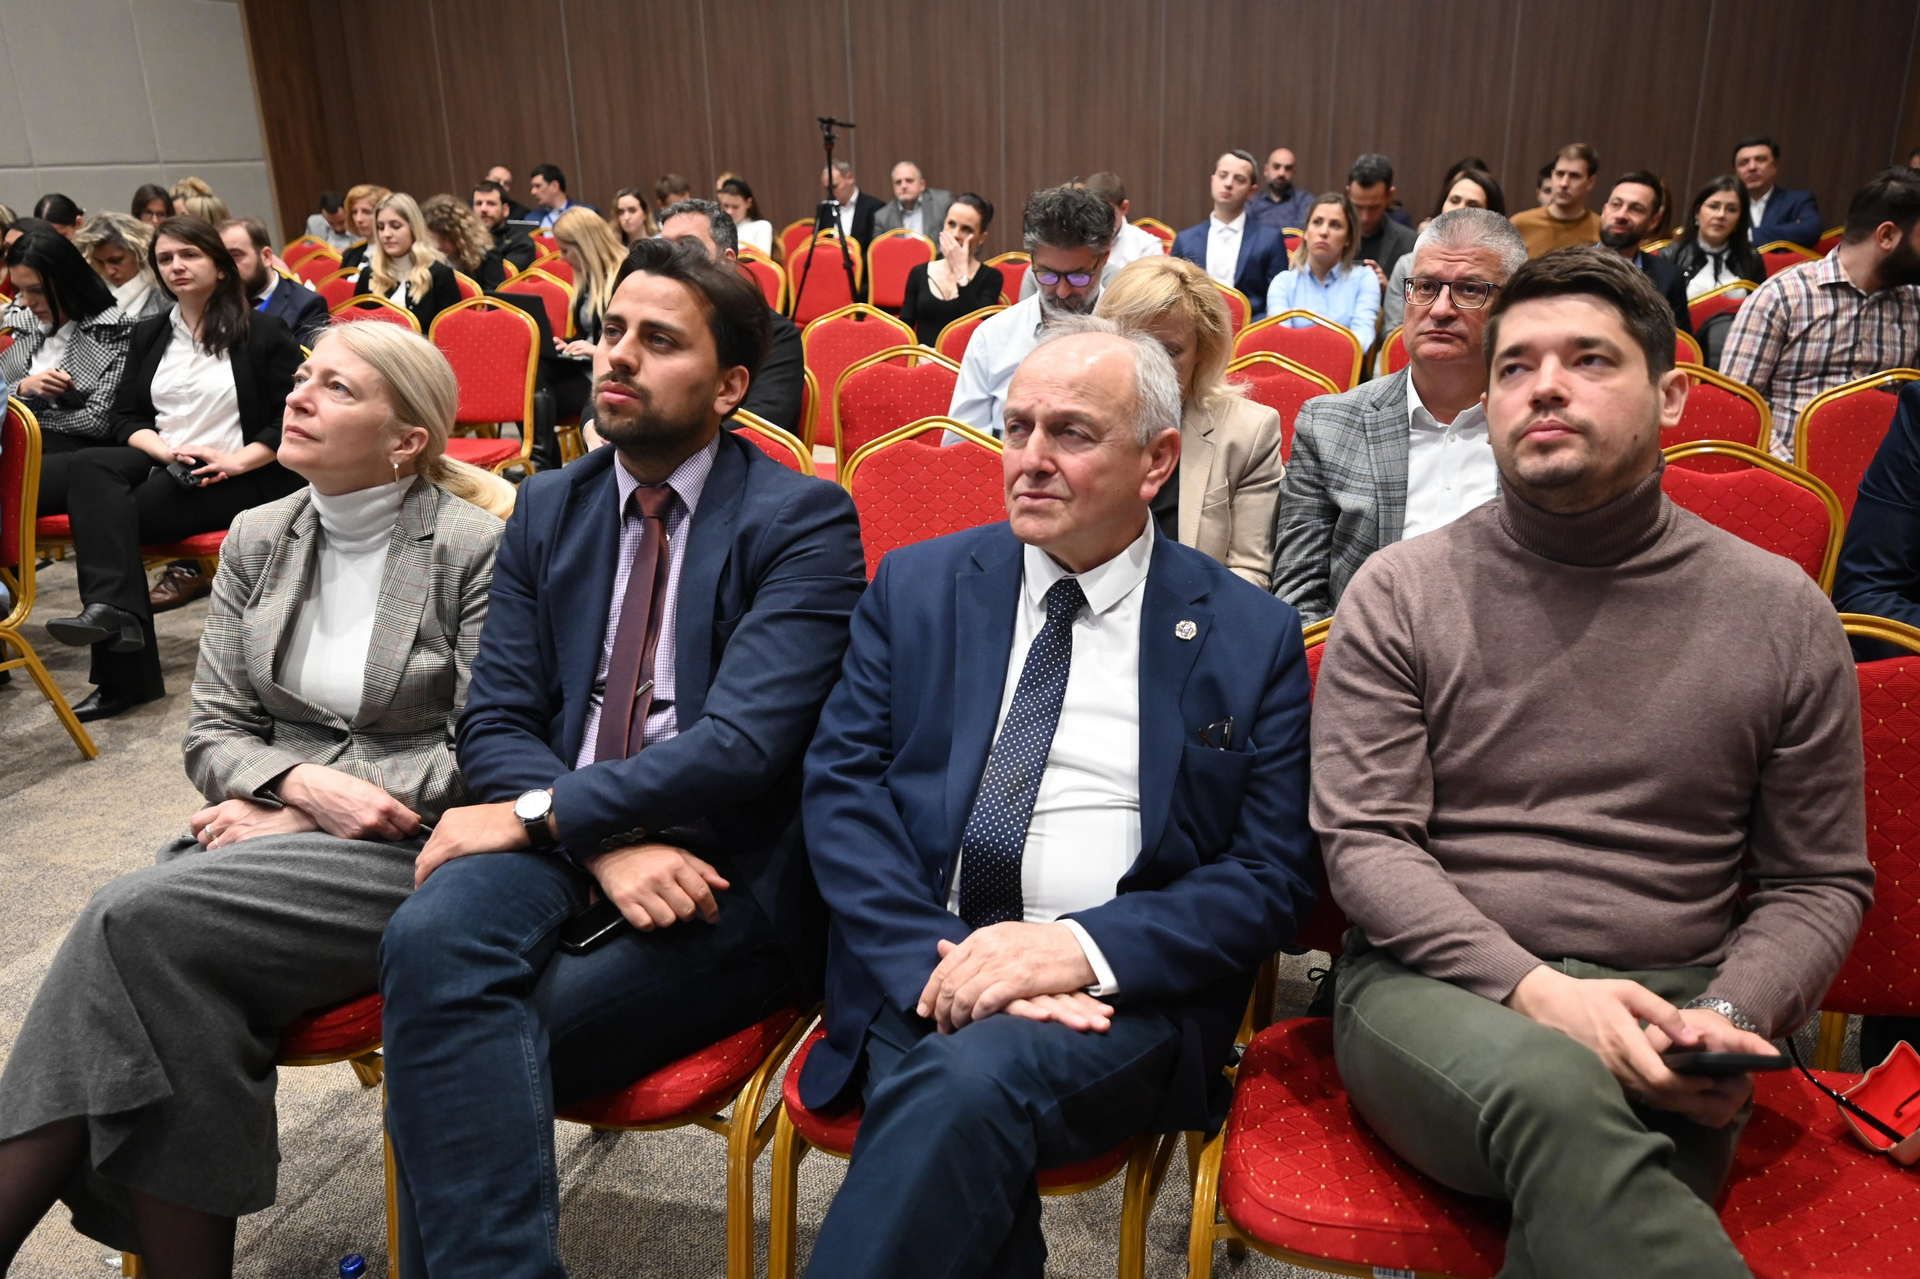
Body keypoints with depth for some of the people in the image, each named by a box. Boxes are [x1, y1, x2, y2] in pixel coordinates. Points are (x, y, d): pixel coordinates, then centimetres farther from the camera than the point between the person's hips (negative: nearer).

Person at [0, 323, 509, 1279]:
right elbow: (212, 732, 11)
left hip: (412, 852, -5)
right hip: (267, 826, 5)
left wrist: (295, 812, -10)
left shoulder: (476, 548, -7)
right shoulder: (257, 539, 12)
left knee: (134, 918, -24)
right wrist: (303, 781, -12)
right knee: (152, 955, -26)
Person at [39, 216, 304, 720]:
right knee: (93, 469, -28)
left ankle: (124, 675, -31)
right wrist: (166, 450, -10)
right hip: (160, 464, 5)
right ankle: (113, 611, -39)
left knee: (104, 508, -27)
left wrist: (237, 460, -17)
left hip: (239, 477, -5)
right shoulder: (147, 335, 20)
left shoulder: (263, 332, 3)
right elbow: (124, 419, 13)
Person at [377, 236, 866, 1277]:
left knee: (448, 1037, -23)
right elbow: (494, 721, 5)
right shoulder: (547, 508, 12)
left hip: (726, 871, -4)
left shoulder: (803, 520, -5)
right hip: (563, 840, 5)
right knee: (431, 935, -28)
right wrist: (606, 841, -13)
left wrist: (538, 810, -16)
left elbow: (744, 740, -17)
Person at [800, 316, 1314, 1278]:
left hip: (1123, 989, -1)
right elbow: (840, 785, 2)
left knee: (977, 1075, -32)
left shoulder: (1252, 637, 5)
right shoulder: (916, 585, 10)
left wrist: (1085, 947, -15)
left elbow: (1272, 876, 1)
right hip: (918, 972, 2)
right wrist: (938, 959, -14)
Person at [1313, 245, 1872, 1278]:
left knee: (1578, 1194, -30)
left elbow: (1819, 881, 12)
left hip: (1662, 1012, 2)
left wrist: (1727, 1020, -8)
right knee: (1552, 1087, -35)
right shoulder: (1400, 593, 2)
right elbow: (1363, 841, -3)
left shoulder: (1780, 612, 8)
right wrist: (1533, 989, -17)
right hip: (1440, 988, -1)